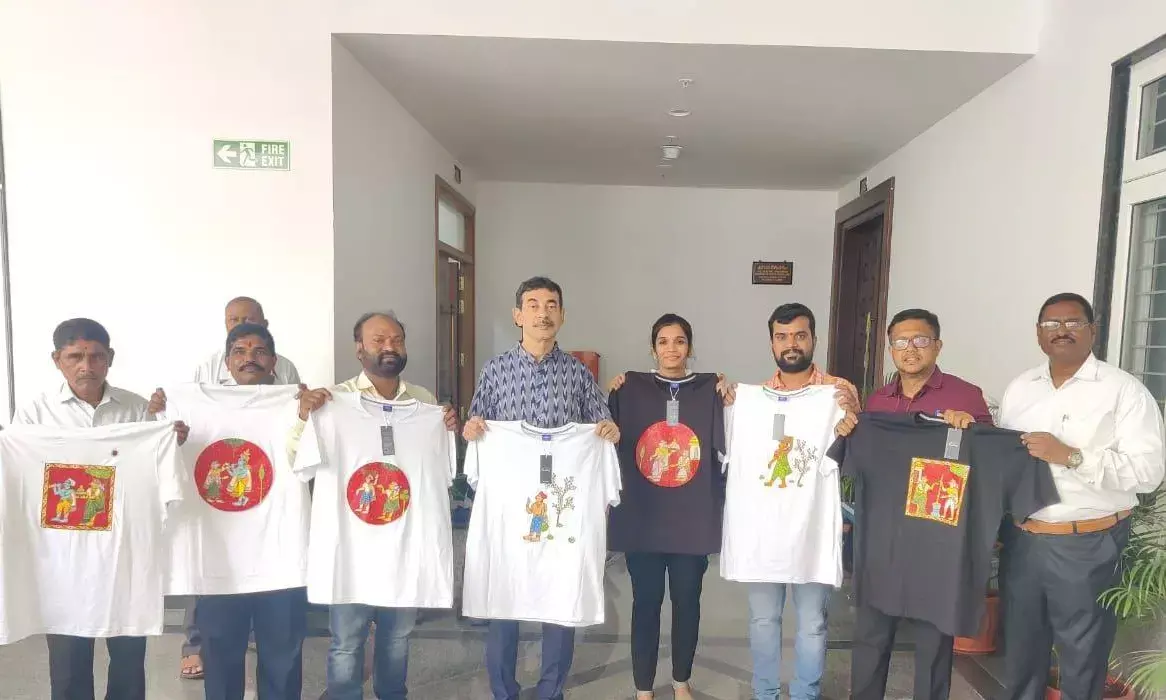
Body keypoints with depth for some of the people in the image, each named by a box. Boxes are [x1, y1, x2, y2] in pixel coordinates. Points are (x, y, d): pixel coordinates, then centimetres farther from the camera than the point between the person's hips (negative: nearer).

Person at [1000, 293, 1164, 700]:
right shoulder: (1019, 389, 8)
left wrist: (1071, 456, -23)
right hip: (1022, 541, 4)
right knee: (1020, 651, 18)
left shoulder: (1123, 390, -7)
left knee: (1082, 659, 13)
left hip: (1089, 547, -4)